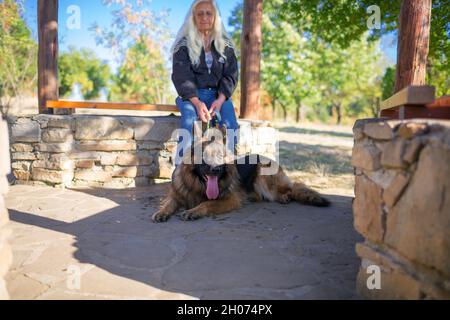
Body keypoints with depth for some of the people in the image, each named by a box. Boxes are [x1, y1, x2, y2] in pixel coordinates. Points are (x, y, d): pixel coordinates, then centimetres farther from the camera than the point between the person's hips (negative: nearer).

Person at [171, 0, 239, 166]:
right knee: (189, 118, -35)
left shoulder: (226, 45, 11)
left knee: (230, 123, -30)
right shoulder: (184, 44, 3)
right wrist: (196, 102, -24)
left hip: (218, 94, 2)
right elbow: (181, 75, -8)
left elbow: (231, 75, 4)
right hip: (190, 95, -1)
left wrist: (220, 99, -16)